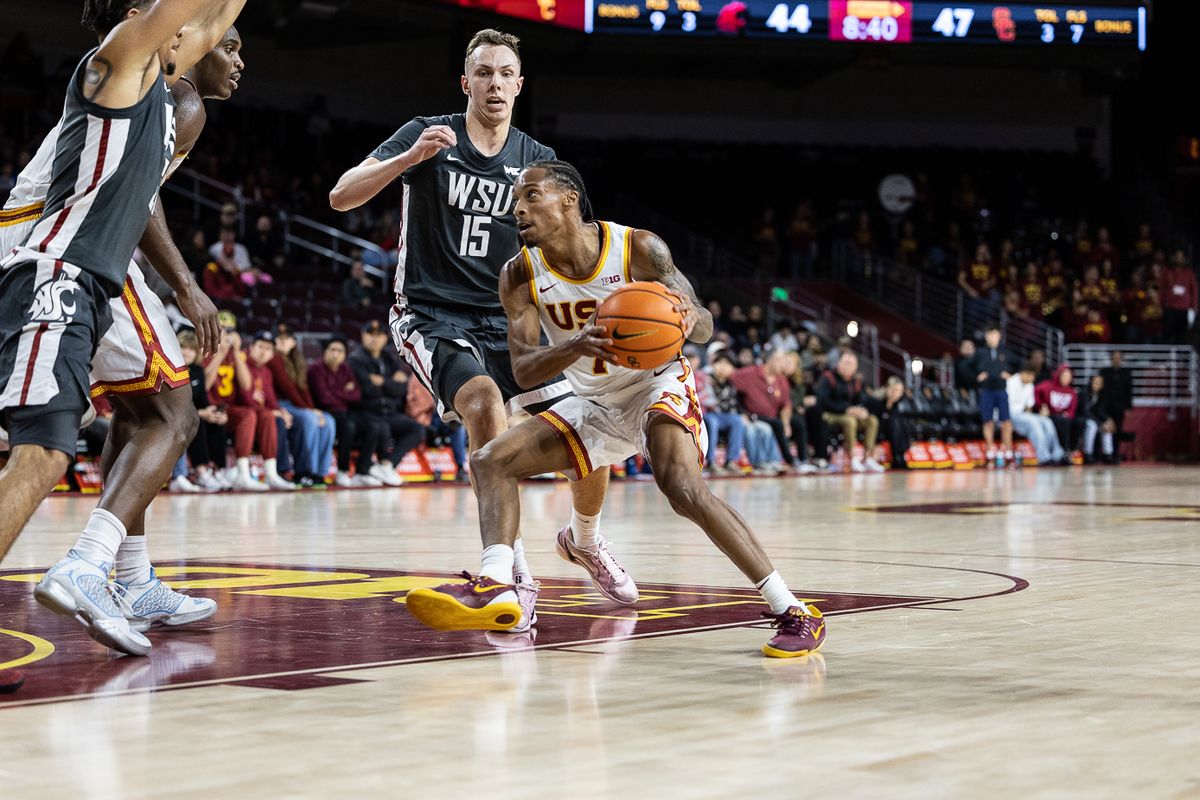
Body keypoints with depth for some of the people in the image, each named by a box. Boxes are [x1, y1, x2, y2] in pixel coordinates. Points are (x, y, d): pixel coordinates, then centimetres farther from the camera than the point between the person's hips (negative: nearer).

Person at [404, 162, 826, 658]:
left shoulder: (638, 249, -19)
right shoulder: (520, 276, -10)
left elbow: (704, 327, -15)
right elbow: (524, 371, -17)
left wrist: (687, 318, -42)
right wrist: (575, 346, -39)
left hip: (656, 383, -5)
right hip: (595, 403, 6)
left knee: (683, 488, -30)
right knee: (491, 460, -7)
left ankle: (792, 612, -26)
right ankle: (494, 589, -25)